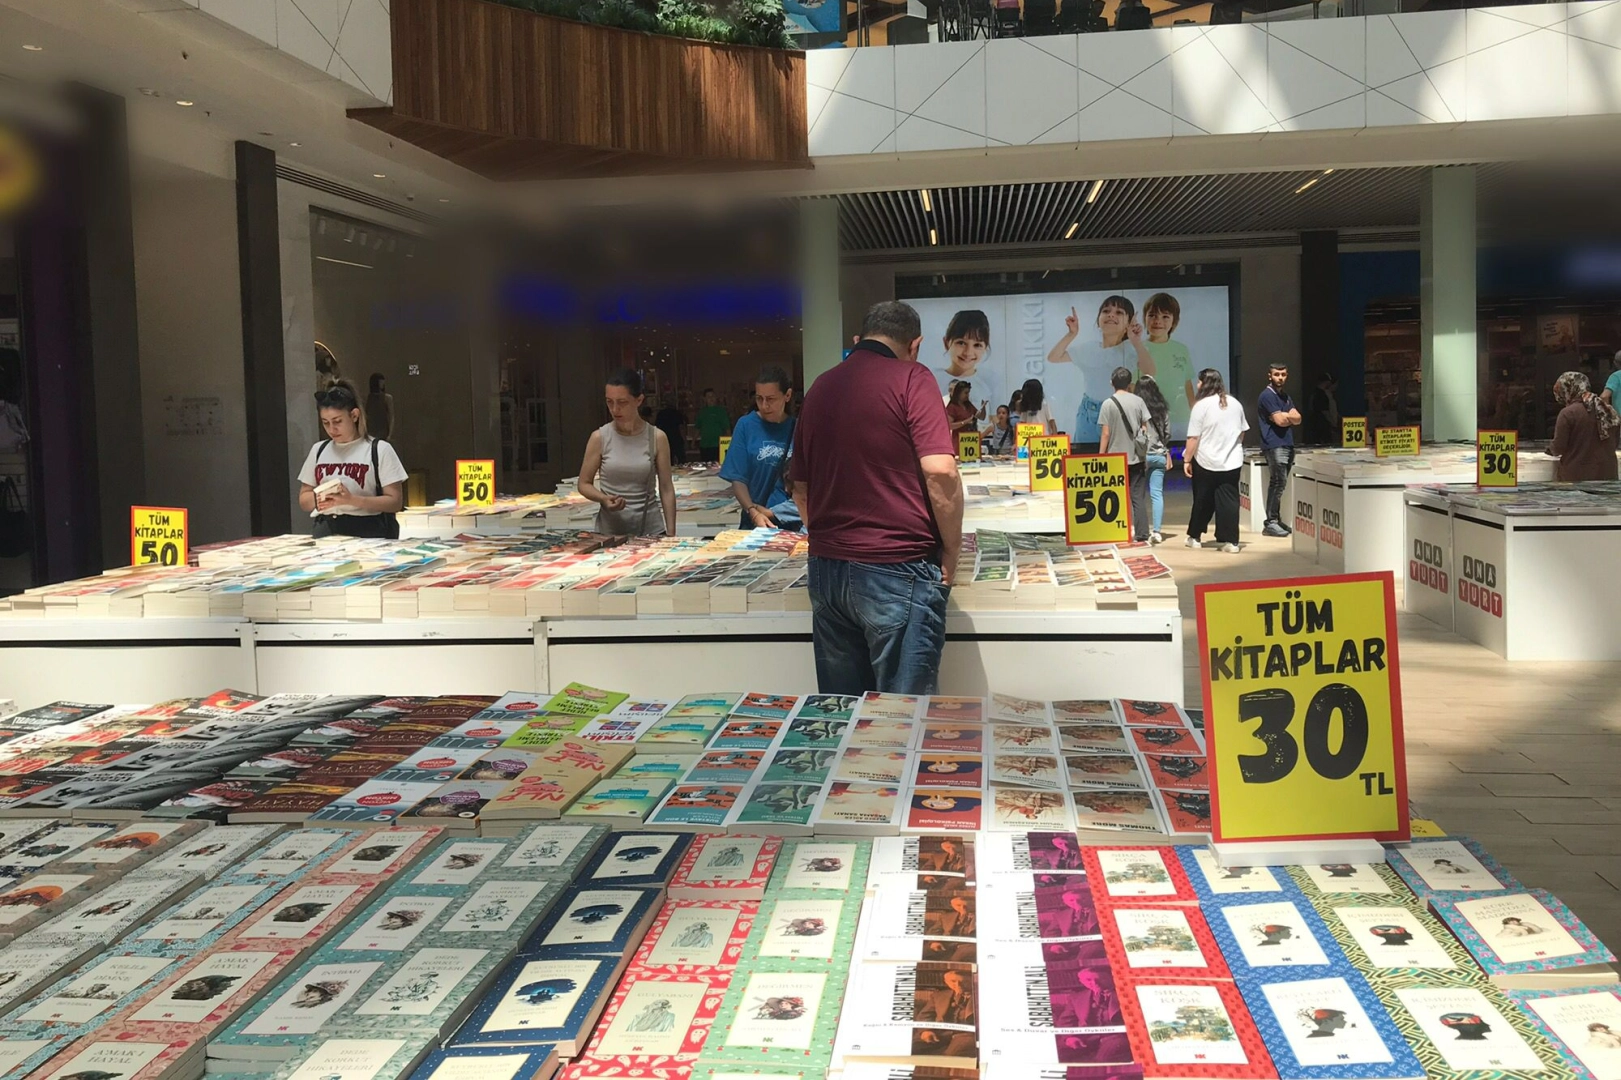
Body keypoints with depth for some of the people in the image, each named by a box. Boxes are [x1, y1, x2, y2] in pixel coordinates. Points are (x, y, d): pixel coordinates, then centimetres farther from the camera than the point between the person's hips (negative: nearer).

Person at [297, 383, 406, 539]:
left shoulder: (379, 450, 1)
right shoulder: (318, 450, 16)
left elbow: (395, 502, -4)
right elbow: (303, 500, 20)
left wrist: (352, 500, -16)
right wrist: (317, 499, -4)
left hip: (368, 532, -3)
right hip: (326, 530, 4)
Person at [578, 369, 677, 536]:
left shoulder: (657, 438, -3)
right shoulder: (599, 438, -3)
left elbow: (666, 488, 0)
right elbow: (584, 484, 4)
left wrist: (671, 532, -4)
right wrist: (603, 499, -16)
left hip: (651, 528, 0)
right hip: (610, 530, 0)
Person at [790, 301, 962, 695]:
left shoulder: (819, 389, 13)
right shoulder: (911, 379, -6)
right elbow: (939, 472, -16)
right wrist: (951, 555, -5)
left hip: (826, 569, 6)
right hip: (896, 571, -6)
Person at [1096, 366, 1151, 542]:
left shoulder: (1108, 404, -8)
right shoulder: (1138, 401, 0)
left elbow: (1105, 434, -9)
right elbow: (1145, 429, 2)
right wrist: (1145, 454, 12)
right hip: (1137, 457, 2)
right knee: (1139, 497, 6)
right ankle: (1141, 533, 4)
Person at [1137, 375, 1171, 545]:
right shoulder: (1163, 408, 6)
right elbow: (1167, 433, 10)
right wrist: (1168, 454, 18)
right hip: (1159, 455, 4)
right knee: (1157, 493, 4)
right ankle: (1156, 531, 1)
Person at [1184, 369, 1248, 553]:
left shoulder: (1201, 405, -12)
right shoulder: (1235, 404, 7)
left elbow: (1193, 437, -14)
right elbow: (1242, 432, 16)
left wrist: (1187, 460, -7)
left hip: (1206, 462, -4)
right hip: (1232, 461, 4)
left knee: (1203, 501, 9)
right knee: (1229, 501, 2)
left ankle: (1194, 537, 21)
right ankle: (1231, 541, -2)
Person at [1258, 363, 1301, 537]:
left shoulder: (1286, 397, 20)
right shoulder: (1267, 395, -7)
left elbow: (1298, 419, 9)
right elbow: (1280, 421, -14)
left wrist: (1284, 416, -8)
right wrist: (1289, 416, 6)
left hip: (1287, 444, 8)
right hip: (1275, 445, -8)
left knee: (1279, 483, 9)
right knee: (1278, 483, -13)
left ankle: (1276, 520, 13)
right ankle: (1270, 523, -12)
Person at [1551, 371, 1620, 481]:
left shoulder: (1568, 413, -13)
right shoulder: (1608, 409, 7)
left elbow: (1558, 449, -12)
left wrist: (1550, 449, 10)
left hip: (1576, 476, -6)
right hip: (1606, 473, 6)